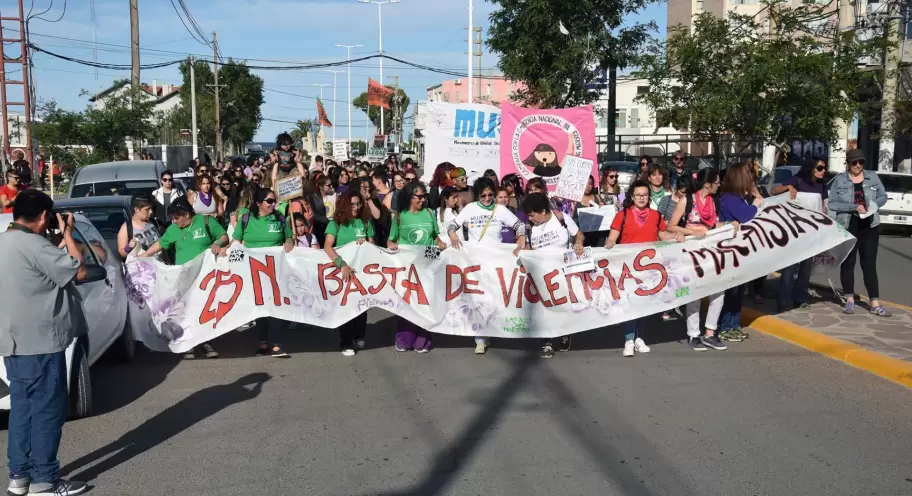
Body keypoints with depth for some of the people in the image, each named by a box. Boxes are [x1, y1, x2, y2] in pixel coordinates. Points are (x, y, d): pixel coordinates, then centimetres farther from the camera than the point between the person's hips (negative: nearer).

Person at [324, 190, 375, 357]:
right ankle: (346, 343, 5)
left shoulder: (366, 223, 5)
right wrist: (342, 264, -29)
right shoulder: (336, 223, -4)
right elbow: (327, 246, -17)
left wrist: (366, 243, -14)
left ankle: (359, 337, 27)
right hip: (342, 269, -2)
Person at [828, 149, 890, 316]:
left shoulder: (872, 177, 4)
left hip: (870, 227, 1)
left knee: (869, 265, 1)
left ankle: (875, 304, 1)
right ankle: (850, 300, 16)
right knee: (848, 263, 6)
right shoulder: (839, 180, -3)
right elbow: (832, 203, -8)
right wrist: (854, 207, -19)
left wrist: (872, 205, -11)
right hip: (847, 227, -1)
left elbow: (883, 197, 10)